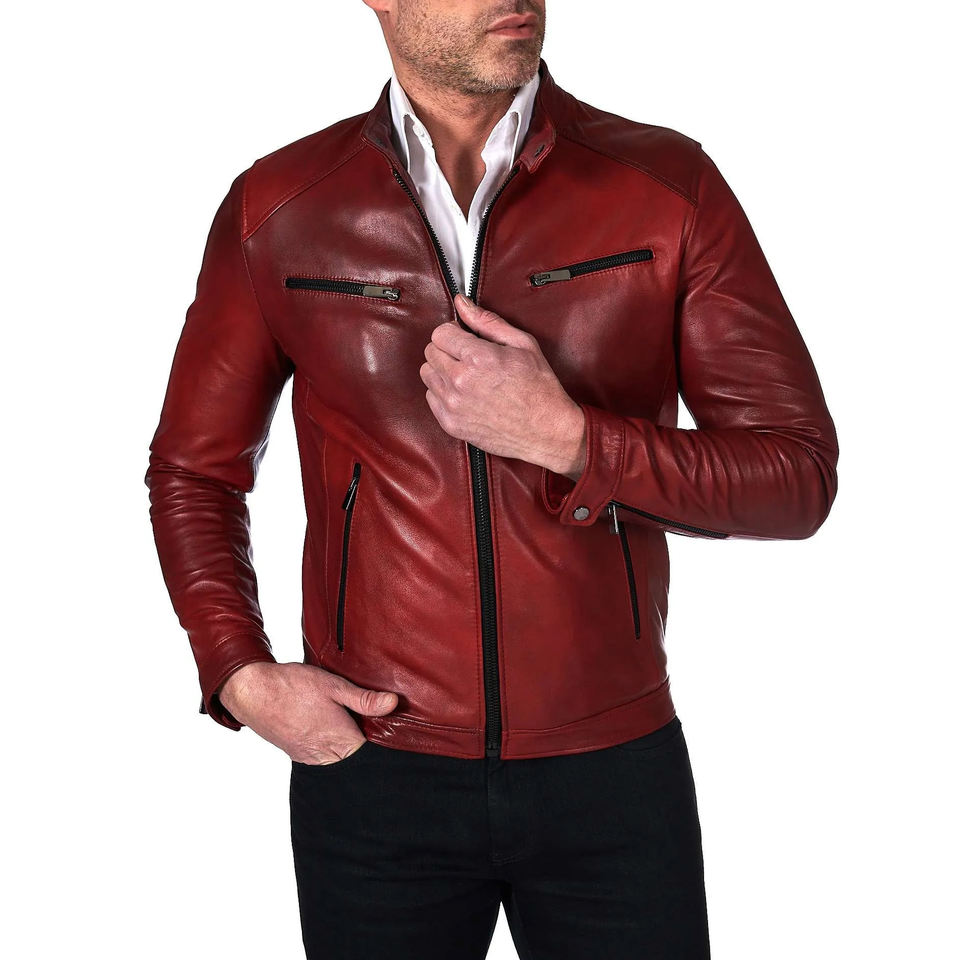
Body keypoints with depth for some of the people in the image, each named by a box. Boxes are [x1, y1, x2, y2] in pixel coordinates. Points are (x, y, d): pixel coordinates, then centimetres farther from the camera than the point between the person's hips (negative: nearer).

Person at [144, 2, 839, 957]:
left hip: (614, 768, 0)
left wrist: (565, 436, -20)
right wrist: (241, 677, -5)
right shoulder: (276, 207, -2)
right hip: (369, 770, 1)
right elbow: (192, 467, 9)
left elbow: (800, 478, -7)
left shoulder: (667, 186, -6)